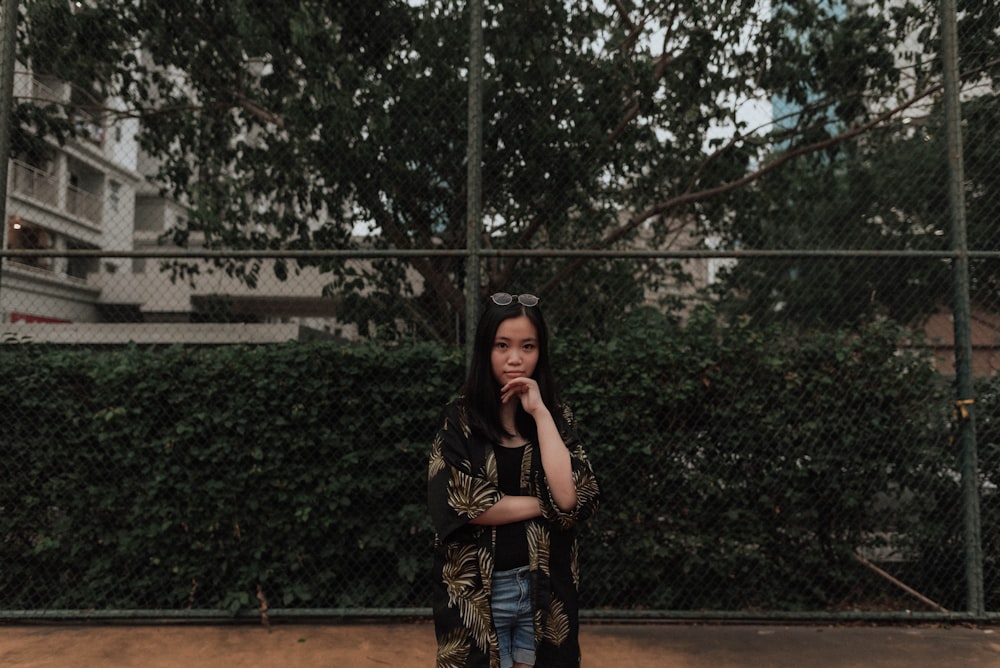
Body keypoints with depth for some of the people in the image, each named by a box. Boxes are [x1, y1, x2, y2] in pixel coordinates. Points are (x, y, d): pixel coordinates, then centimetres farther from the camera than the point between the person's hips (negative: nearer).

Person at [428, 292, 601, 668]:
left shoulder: (556, 417, 0)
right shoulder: (459, 419, -6)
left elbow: (570, 497, -15)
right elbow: (462, 506, -16)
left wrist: (540, 413, -15)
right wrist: (546, 504, -11)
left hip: (544, 587, 2)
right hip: (477, 590, -2)